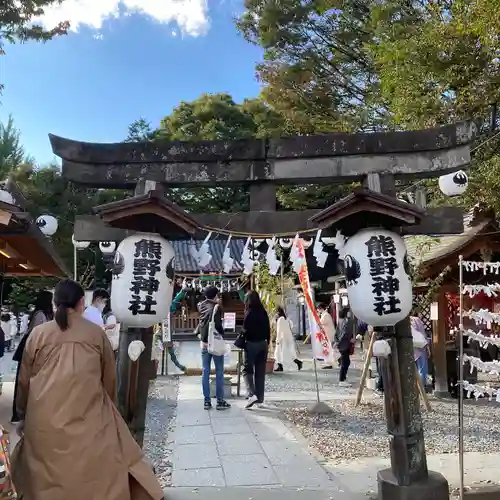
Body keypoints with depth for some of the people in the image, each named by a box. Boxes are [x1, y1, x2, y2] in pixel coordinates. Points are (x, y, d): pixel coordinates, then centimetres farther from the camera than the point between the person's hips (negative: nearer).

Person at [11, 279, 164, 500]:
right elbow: (109, 378, 10)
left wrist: (22, 416, 24)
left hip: (44, 421, 1)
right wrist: (107, 407, 27)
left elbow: (24, 380, 10)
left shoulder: (38, 333, 1)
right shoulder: (96, 333, 0)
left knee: (47, 480, 16)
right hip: (88, 419, -1)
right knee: (98, 478, 9)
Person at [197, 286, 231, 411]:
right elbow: (217, 324, -22)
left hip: (204, 343, 6)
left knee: (205, 372, 7)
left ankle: (207, 401, 11)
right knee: (219, 373, 2)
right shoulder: (216, 307, -12)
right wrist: (222, 333, -6)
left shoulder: (201, 306, 6)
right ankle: (220, 401, 5)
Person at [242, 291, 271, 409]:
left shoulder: (249, 313, -13)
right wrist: (267, 343, 15)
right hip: (263, 343, 6)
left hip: (251, 343, -5)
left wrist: (241, 341, 4)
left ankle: (252, 394, -13)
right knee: (260, 371, 11)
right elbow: (268, 329, 7)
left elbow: (246, 330, -14)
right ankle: (260, 397, 15)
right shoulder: (263, 312, 4)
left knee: (248, 369, 3)